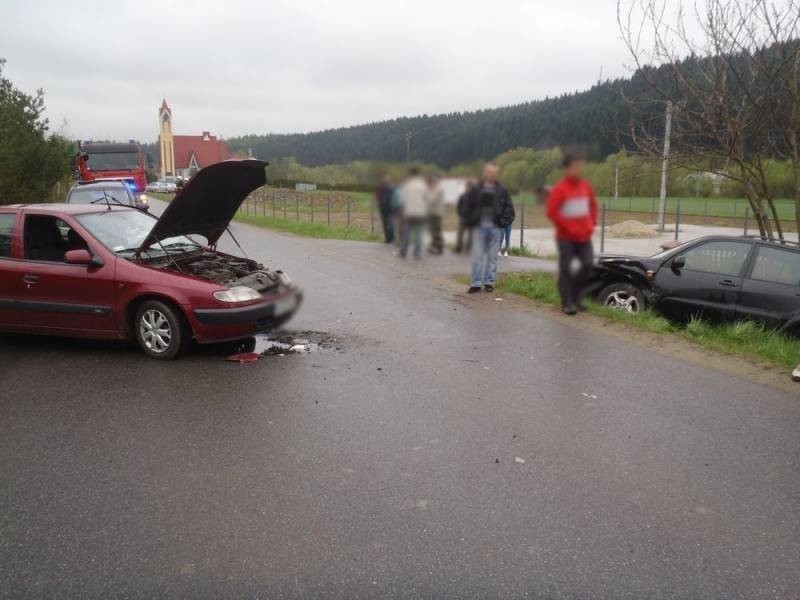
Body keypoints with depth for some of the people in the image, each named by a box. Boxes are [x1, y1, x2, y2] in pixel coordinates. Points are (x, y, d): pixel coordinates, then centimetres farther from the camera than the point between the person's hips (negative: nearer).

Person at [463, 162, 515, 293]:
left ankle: (489, 282, 15)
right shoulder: (476, 189, 4)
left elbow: (508, 207, 4)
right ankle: (476, 283, 3)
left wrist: (503, 221, -7)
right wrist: (470, 222, -1)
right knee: (477, 255, -1)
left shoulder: (502, 190, 4)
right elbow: (469, 207, 7)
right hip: (479, 227, 0)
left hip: (494, 227, 0)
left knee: (492, 256, 6)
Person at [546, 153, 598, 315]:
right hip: (566, 237, -6)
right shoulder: (559, 189, -12)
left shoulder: (585, 186, 7)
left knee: (587, 264, 2)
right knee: (566, 270, -1)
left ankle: (576, 296, 20)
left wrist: (592, 224, 9)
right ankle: (567, 303, 6)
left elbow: (593, 205, 20)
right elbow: (552, 212, -15)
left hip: (584, 236, 6)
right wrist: (566, 227, -15)